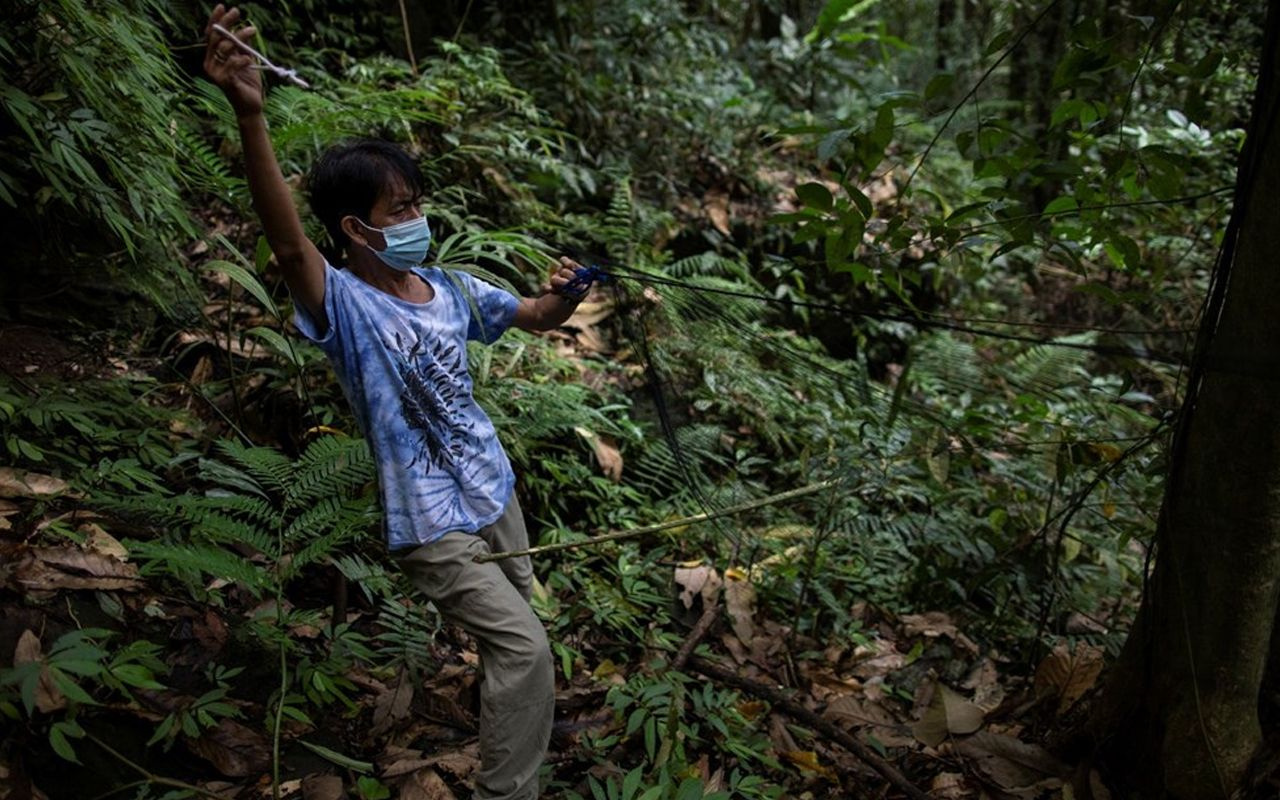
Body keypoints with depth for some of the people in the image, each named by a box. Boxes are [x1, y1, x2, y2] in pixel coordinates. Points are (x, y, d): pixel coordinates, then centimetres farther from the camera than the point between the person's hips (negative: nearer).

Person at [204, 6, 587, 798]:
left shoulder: (449, 289, -1)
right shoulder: (346, 305, -21)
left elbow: (533, 316, 13)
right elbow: (289, 244, -41)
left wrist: (566, 296, -11)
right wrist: (250, 115, -55)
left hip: (494, 488, 7)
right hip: (432, 521, -7)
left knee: (520, 623, 24)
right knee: (524, 646, -11)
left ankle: (520, 715, 53)